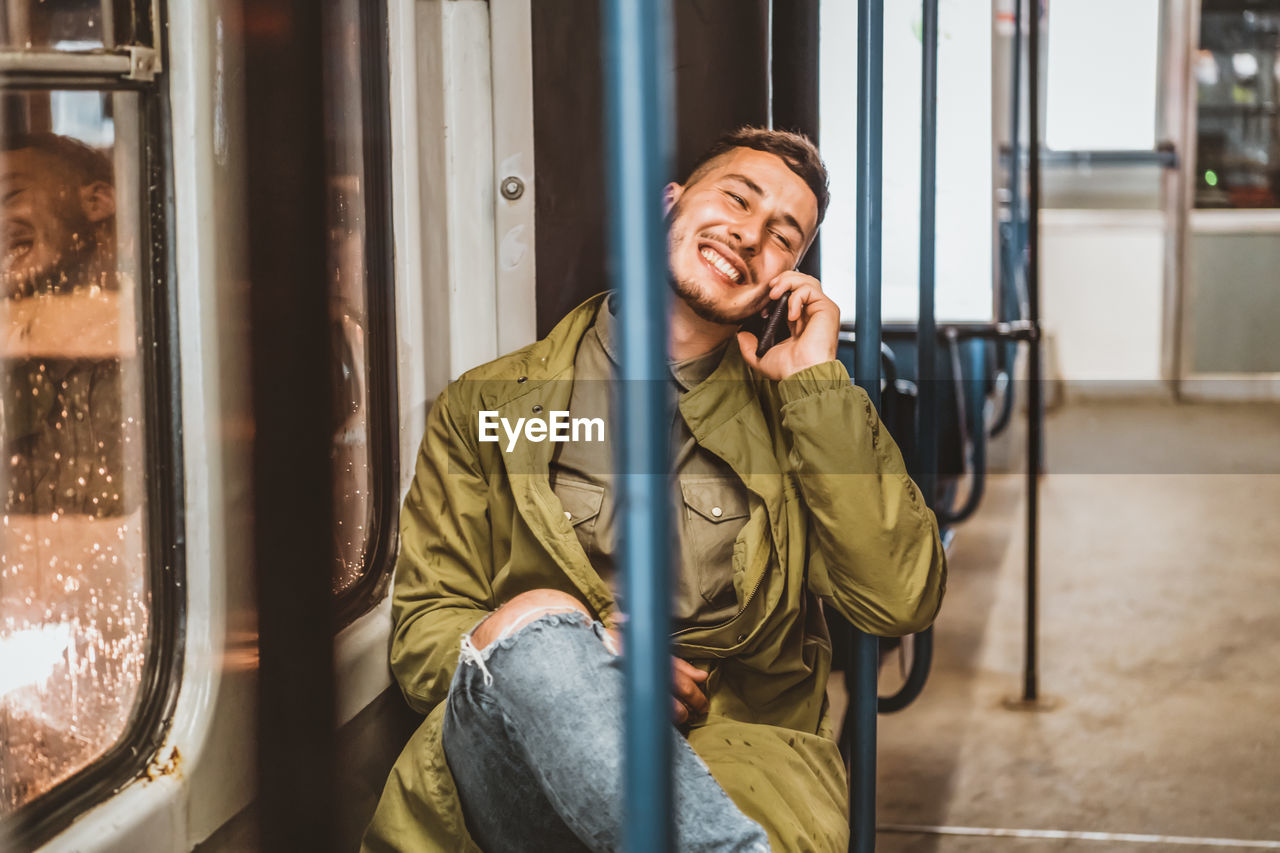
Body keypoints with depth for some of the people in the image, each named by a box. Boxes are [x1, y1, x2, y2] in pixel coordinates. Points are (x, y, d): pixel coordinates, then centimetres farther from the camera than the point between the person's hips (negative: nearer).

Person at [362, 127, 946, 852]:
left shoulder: (797, 414, 18)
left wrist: (816, 380, 2)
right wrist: (556, 654, -12)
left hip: (731, 762, -2)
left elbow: (902, 601, 2)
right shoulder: (488, 404, 15)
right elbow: (424, 632, 11)